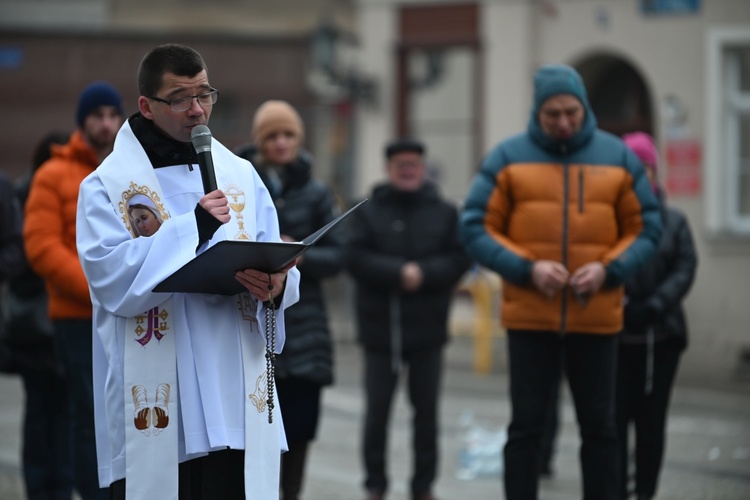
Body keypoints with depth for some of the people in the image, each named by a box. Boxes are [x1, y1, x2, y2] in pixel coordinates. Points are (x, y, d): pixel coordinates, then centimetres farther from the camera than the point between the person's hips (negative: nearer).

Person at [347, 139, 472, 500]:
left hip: (427, 327, 1)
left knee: (426, 411, 6)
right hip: (380, 329, -1)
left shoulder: (445, 213, 6)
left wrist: (422, 273, -17)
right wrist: (399, 273, -20)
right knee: (376, 412, 2)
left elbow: (460, 258, -3)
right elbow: (356, 258, -9)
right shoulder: (368, 212, 3)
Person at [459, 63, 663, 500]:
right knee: (526, 427, 2)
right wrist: (527, 268, -14)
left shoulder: (619, 157, 5)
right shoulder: (508, 157, 1)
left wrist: (608, 270, -11)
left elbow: (646, 229, 7)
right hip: (529, 318, -1)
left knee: (600, 428, 7)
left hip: (598, 319, 1)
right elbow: (476, 228, -1)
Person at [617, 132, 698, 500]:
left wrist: (654, 307, -14)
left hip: (661, 335, 2)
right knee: (616, 417, -4)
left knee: (652, 420, 7)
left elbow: (685, 269, 0)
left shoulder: (673, 221, 8)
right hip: (615, 337, -2)